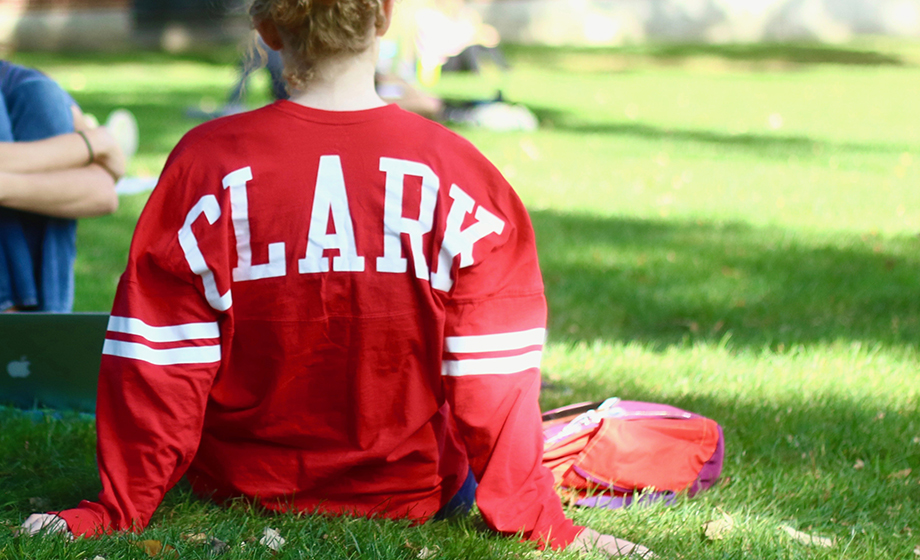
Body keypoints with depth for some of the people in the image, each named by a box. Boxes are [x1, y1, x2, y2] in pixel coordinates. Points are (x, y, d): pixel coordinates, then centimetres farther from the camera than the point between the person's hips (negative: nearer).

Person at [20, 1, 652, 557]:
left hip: (241, 488, 1)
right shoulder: (463, 176, -14)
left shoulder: (207, 163, -14)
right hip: (416, 494, 0)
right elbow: (496, 384, -12)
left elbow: (158, 372, -11)